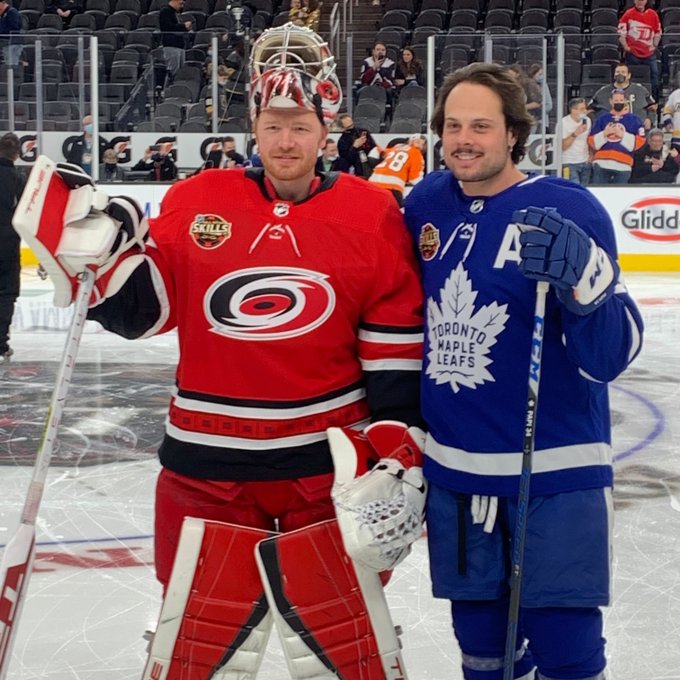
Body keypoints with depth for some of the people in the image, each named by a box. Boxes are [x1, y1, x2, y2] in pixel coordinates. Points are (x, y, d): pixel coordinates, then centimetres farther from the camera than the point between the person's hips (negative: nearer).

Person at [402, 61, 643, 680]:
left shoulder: (570, 211, -12)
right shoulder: (425, 205, 1)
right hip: (452, 471, 5)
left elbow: (610, 357, -17)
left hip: (555, 471, -4)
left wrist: (582, 279, -34)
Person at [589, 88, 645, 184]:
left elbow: (639, 141, -2)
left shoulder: (634, 119, 6)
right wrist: (604, 134, -7)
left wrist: (623, 135, -9)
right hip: (601, 164, 1)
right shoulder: (602, 118, 11)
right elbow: (592, 141, 8)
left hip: (622, 166, -1)